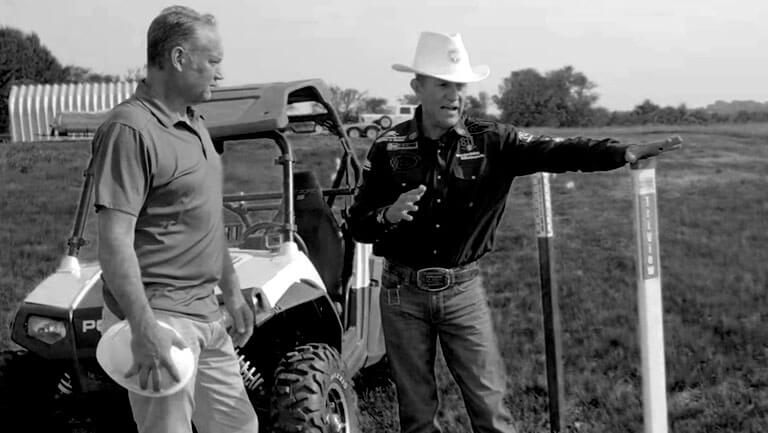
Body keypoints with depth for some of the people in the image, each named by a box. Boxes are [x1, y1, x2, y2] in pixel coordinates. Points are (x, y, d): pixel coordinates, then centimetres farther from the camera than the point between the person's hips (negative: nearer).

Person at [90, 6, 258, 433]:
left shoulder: (194, 125, 13)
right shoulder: (131, 129, -16)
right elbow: (115, 242, -21)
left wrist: (232, 292, 21)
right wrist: (145, 331, -26)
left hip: (206, 316, 9)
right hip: (159, 318, -9)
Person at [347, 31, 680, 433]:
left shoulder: (491, 141, -4)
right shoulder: (388, 147, -4)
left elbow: (554, 151, -17)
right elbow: (357, 224, -1)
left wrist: (624, 152, -31)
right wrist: (389, 215, -23)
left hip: (463, 290, 0)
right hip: (404, 293, 0)